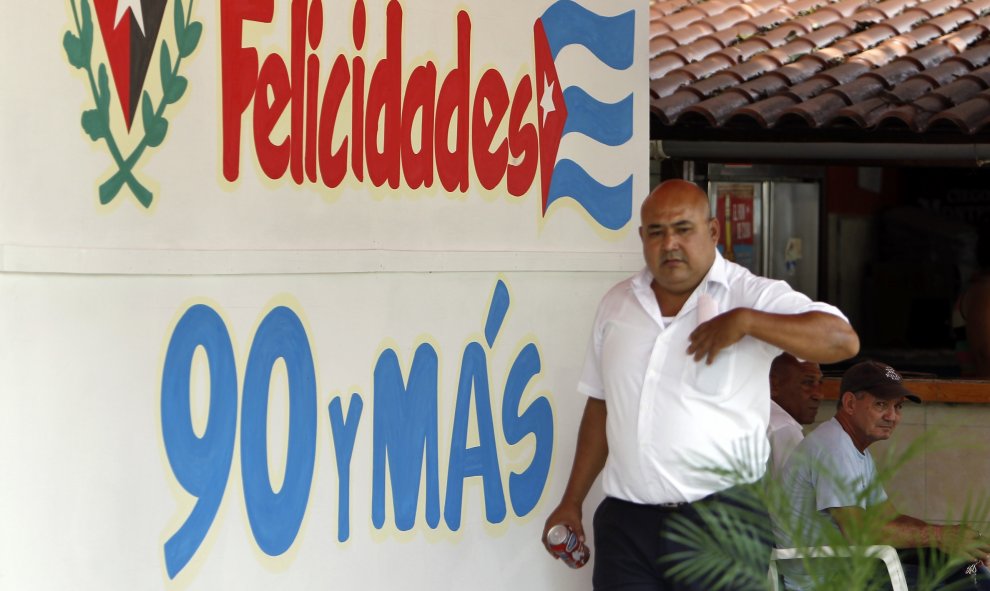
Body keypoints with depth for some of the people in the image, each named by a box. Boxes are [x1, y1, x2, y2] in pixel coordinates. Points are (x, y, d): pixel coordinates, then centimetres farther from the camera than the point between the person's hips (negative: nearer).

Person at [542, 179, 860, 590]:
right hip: (626, 523, 4)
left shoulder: (752, 296, -2)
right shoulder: (616, 305, 14)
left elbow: (842, 340, -14)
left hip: (723, 526, -4)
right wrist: (572, 500, 18)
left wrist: (745, 321, -20)